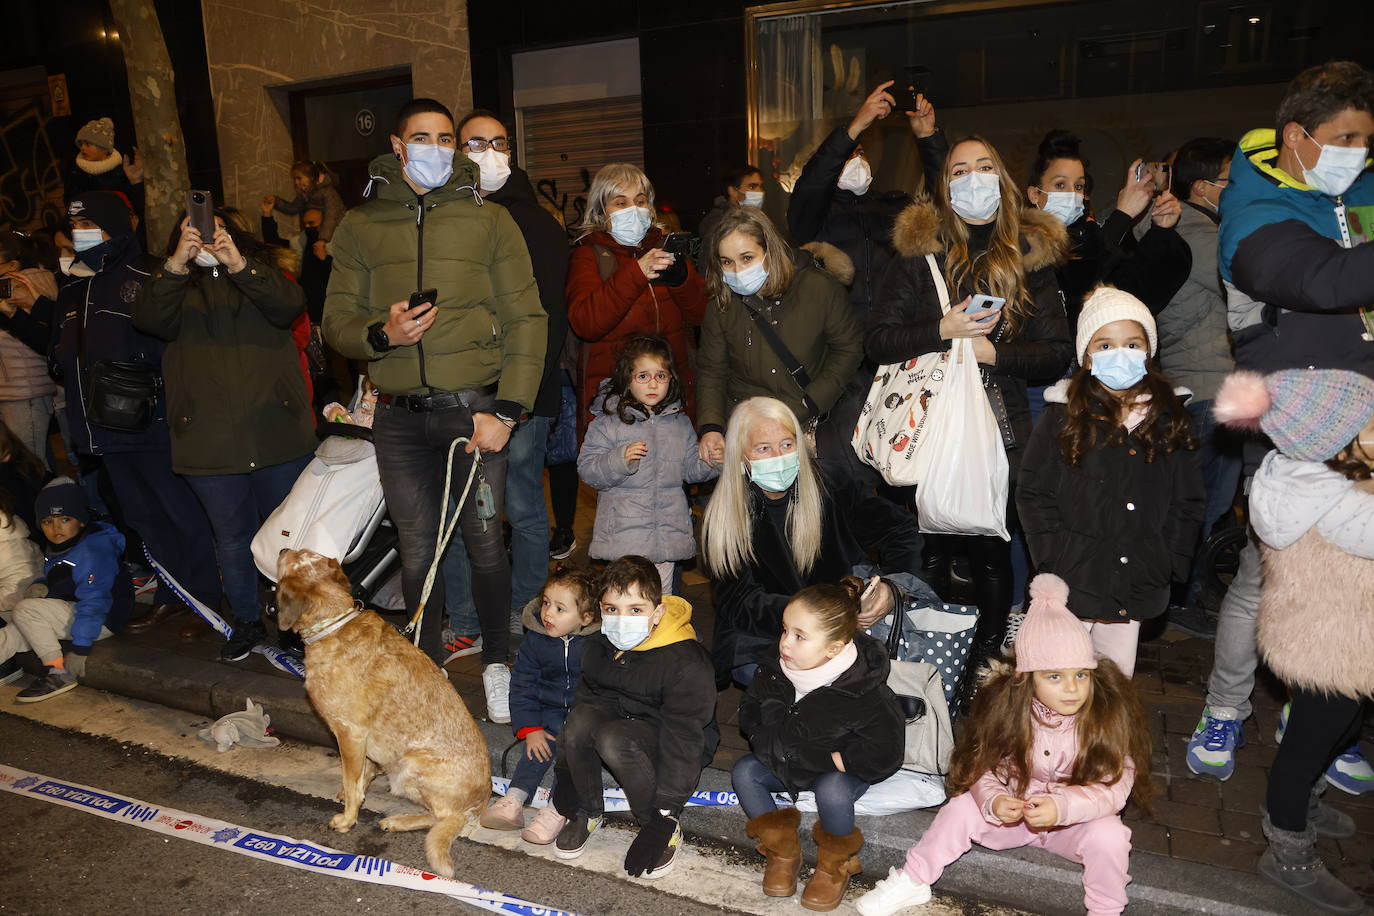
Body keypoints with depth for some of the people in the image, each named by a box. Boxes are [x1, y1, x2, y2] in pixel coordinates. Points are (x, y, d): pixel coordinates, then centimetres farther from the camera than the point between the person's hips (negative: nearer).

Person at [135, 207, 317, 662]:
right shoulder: (172, 286, 11)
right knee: (232, 539, 12)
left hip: (277, 435, -1)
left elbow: (290, 306, -12)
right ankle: (246, 621, 28)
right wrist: (177, 264, -22)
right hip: (209, 444, 1)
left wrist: (239, 265, -25)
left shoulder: (262, 272, 9)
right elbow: (149, 319, -10)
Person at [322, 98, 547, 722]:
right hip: (400, 418, 2)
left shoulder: (489, 220, 5)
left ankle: (496, 664, 21)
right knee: (417, 547, 8)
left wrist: (505, 411, -10)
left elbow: (526, 320, -1)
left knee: (485, 542, 2)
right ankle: (428, 666, 25)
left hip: (474, 408, -2)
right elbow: (337, 322, 10)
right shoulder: (360, 227, 11)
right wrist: (380, 334, -14)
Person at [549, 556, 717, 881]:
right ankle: (586, 813, -3)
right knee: (581, 718, -27)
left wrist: (661, 822, -27)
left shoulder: (686, 665, -27)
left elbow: (682, 742, -26)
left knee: (614, 739, -35)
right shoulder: (599, 647, -7)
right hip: (624, 719, 5)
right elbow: (589, 698, 3)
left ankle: (669, 831, -14)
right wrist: (566, 772, -2)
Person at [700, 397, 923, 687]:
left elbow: (899, 527, 1)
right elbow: (740, 602, -13)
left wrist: (894, 587, -20)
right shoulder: (723, 519, -8)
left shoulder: (829, 484, -5)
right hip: (763, 638, -2)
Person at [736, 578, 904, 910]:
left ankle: (835, 864, -3)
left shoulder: (863, 693, -30)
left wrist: (829, 759, -23)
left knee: (832, 792, -35)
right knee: (743, 772, -17)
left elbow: (884, 756, -23)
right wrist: (771, 741, -16)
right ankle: (783, 852, 2)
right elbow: (750, 713, 1)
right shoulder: (775, 669, -16)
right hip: (786, 764, 5)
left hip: (838, 770, -5)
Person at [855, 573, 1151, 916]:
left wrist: (1062, 806, -40)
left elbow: (1114, 786, -23)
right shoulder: (1007, 706, -14)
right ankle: (912, 882, 0)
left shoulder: (1109, 714, -18)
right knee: (960, 809, -19)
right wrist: (993, 801, -34)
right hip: (1014, 810, 2)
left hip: (1077, 820, -1)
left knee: (1109, 835, -30)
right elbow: (985, 769, -10)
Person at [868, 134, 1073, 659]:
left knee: (992, 552, 8)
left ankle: (989, 656, 28)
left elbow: (1058, 354, 2)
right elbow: (876, 341, -2)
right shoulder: (919, 250, 3)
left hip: (1002, 430, 1)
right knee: (932, 549, 4)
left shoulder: (1031, 254, 6)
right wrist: (942, 331, -15)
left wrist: (994, 352, -12)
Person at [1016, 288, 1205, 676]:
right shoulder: (1063, 415, -5)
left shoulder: (1171, 418, 5)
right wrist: (1054, 559, -11)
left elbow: (1187, 502, 9)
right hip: (1073, 582, -3)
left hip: (1135, 586, 3)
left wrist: (1170, 563, 1)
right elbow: (1032, 493, -5)